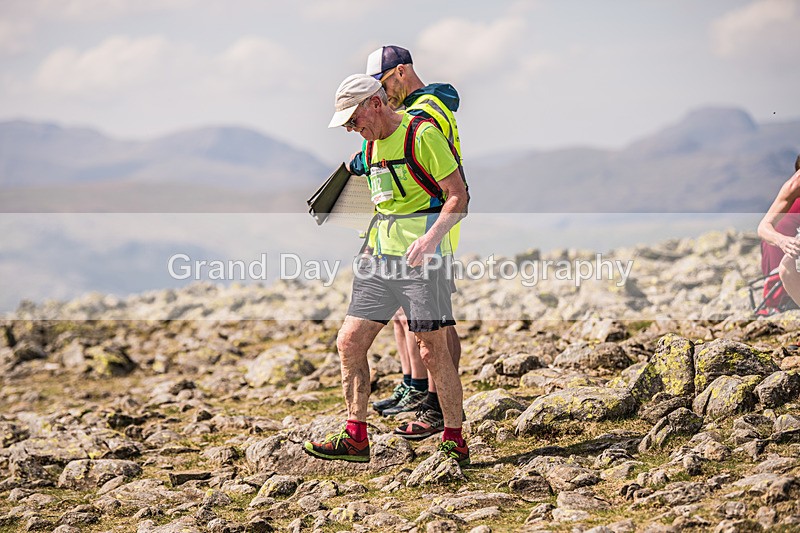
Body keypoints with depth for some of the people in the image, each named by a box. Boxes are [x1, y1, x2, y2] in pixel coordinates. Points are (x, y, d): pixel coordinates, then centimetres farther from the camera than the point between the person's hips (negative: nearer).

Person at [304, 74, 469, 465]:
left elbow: (458, 195, -12)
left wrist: (430, 238, -25)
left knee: (433, 352, -6)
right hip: (380, 254, 8)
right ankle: (355, 438, 11)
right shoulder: (373, 143, 16)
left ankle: (454, 441, 6)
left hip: (421, 256, -8)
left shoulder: (422, 135, -10)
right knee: (350, 342, 3)